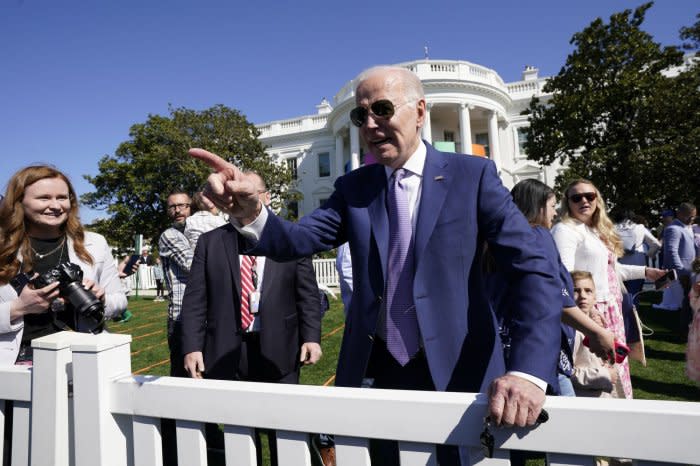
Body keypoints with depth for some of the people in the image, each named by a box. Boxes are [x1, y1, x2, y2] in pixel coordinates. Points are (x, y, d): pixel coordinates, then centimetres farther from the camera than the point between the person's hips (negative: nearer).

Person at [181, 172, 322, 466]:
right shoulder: (209, 242, 6)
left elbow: (308, 295, 2)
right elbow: (195, 300, 3)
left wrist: (311, 337, -8)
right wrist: (192, 347, -5)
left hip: (279, 350, -1)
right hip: (227, 352, 1)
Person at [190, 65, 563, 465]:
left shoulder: (473, 174, -6)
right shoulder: (353, 188, 4)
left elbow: (536, 268, -13)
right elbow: (296, 241, -10)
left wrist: (529, 371, -26)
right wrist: (250, 212, -32)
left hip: (461, 373, -2)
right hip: (377, 373, 3)